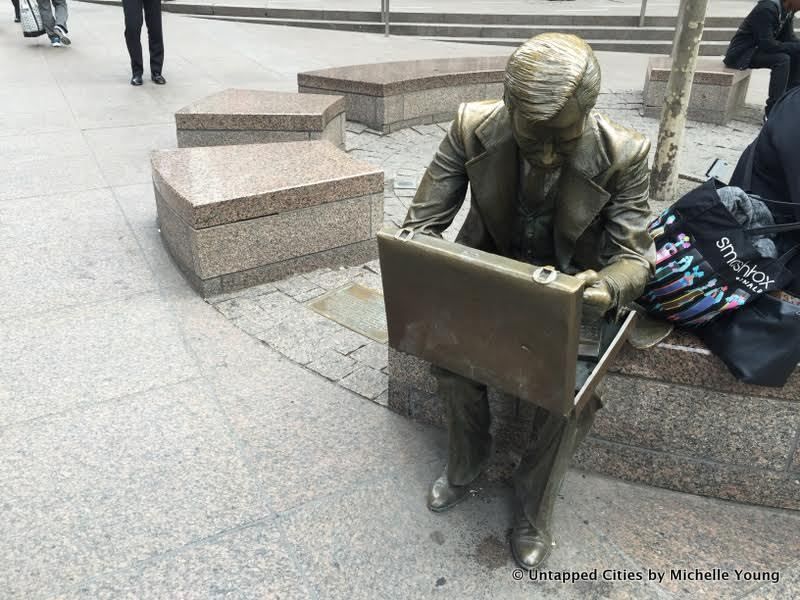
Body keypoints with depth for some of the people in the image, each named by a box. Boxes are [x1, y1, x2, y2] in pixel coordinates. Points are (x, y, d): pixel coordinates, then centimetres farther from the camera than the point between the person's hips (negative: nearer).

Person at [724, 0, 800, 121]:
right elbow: (767, 44, -28)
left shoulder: (789, 10, 3)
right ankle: (771, 113, -24)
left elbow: (788, 38, 6)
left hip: (758, 49, 9)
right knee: (782, 59, -26)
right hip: (741, 53, -9)